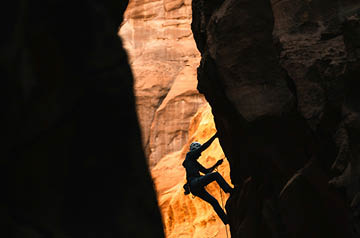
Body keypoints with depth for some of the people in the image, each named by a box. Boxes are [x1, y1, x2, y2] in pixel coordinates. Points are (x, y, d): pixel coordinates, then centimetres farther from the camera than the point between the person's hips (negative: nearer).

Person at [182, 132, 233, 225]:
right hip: (194, 182, -9)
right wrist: (215, 136, 2)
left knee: (213, 201, 6)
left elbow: (206, 171, 36)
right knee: (216, 175, -19)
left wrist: (216, 164, 29)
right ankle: (229, 190, -26)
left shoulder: (195, 163, 32)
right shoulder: (189, 155, 8)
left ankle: (226, 220, 5)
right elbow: (203, 147, 0)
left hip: (195, 188, 9)